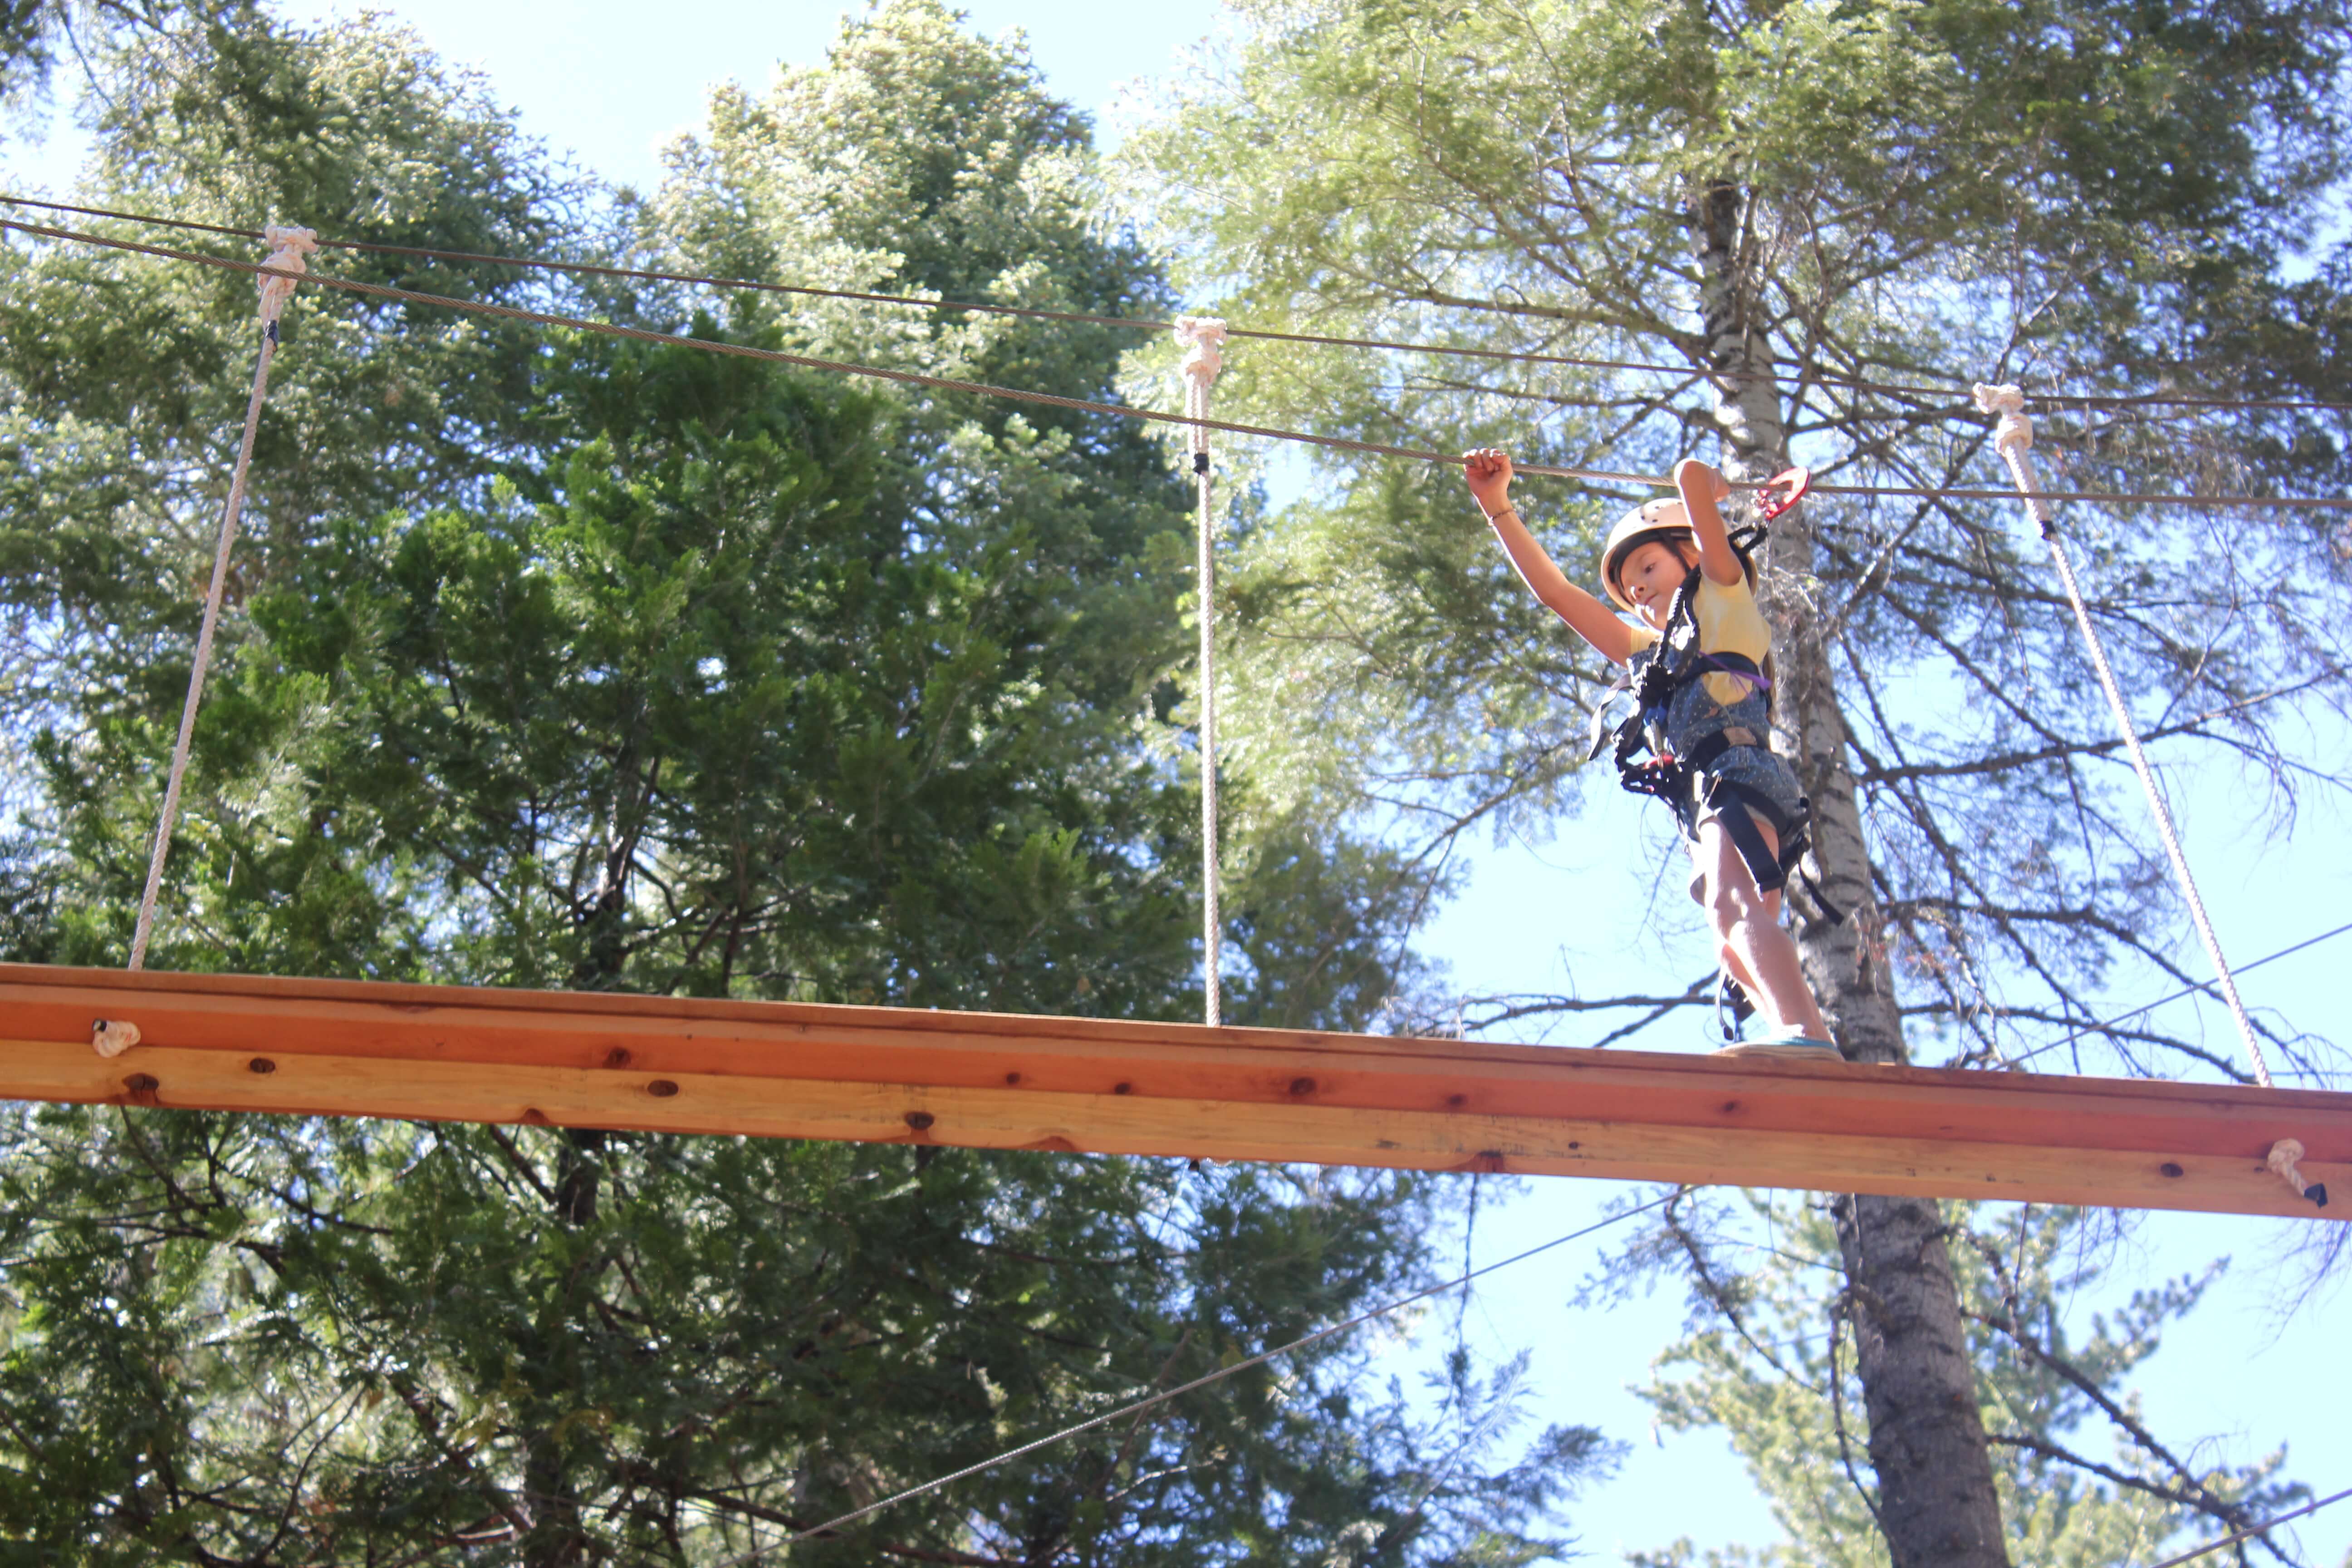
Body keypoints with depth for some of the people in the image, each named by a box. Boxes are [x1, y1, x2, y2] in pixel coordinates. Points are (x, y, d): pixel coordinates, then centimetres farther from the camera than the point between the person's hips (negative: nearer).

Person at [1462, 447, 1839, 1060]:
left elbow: (1692, 474, 11)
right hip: (1703, 805, 9)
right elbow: (1554, 591, 37)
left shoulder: (1725, 595, 20)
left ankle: (1808, 1037, -54)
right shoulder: (1649, 652, 39)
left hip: (1736, 771, -8)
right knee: (1736, 953, -6)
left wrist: (1710, 486, 34)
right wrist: (1498, 507, 34)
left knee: (1733, 907, -32)